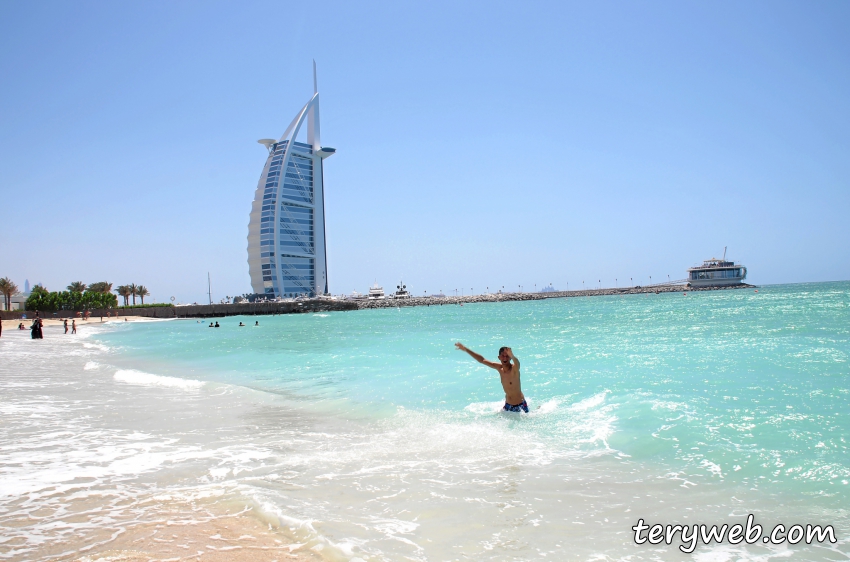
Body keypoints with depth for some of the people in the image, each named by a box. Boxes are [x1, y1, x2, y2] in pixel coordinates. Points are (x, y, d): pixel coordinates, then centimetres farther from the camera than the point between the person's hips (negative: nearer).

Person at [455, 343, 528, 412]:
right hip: (508, 405, 6)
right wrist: (466, 349, 0)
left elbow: (517, 363, -46)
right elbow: (482, 360, 2)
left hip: (520, 405, -6)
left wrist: (512, 356, -70)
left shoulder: (514, 369, -22)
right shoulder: (499, 368, -5)